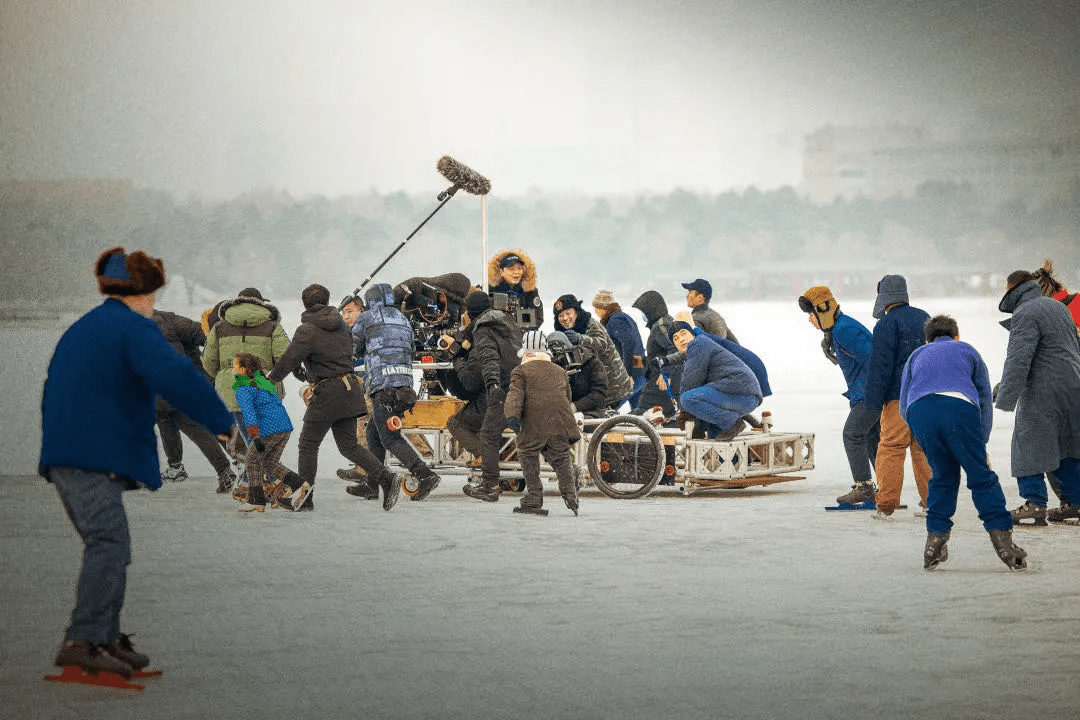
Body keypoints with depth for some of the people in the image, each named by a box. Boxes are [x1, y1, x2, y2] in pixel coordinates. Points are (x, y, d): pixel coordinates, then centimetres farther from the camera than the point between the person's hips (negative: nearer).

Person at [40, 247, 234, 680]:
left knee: (108, 548, 14)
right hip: (97, 457, -10)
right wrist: (221, 422, -16)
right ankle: (82, 642, -26)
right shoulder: (134, 328, -5)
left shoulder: (78, 331, 25)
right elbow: (175, 377, -21)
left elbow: (52, 399, 31)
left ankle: (107, 640, 14)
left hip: (63, 458, 10)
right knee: (110, 544, -16)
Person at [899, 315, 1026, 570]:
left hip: (918, 411, 2)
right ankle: (1002, 538, -4)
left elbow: (903, 407, 29)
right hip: (959, 406, -2)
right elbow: (985, 398, 27)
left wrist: (922, 432, 43)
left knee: (943, 476, 19)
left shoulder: (916, 355, 36)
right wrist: (981, 443, 33)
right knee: (981, 477, 4)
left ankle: (935, 539, 12)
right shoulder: (967, 351, 32)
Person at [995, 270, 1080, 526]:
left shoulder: (1025, 314, -12)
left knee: (1029, 443, -4)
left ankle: (1034, 503, -9)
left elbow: (1018, 359, -21)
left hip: (1043, 390, -9)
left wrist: (1005, 399, -22)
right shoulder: (1058, 307, 18)